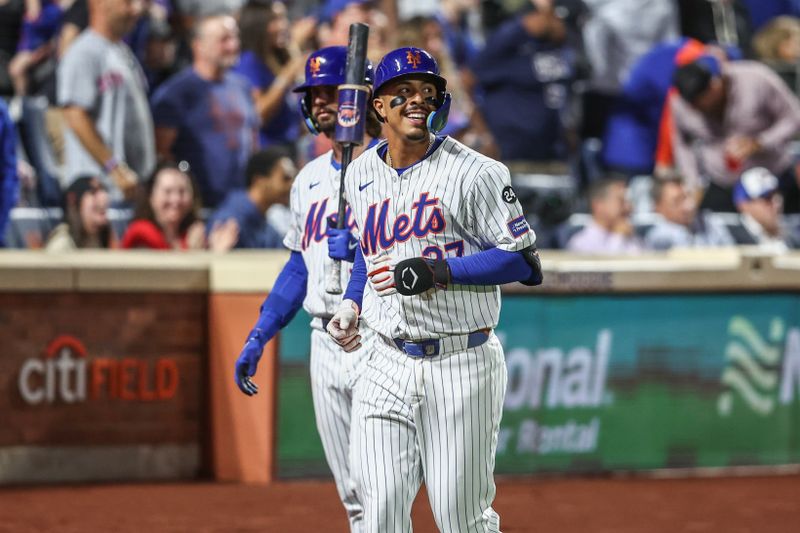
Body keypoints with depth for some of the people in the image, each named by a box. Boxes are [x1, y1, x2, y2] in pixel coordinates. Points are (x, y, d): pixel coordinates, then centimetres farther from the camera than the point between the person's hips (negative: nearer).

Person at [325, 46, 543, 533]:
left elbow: (525, 262, -11)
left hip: (463, 363, -5)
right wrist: (352, 303, 13)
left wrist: (439, 271, -20)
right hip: (387, 366, 5)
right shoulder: (361, 174, 11)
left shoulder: (474, 173, -7)